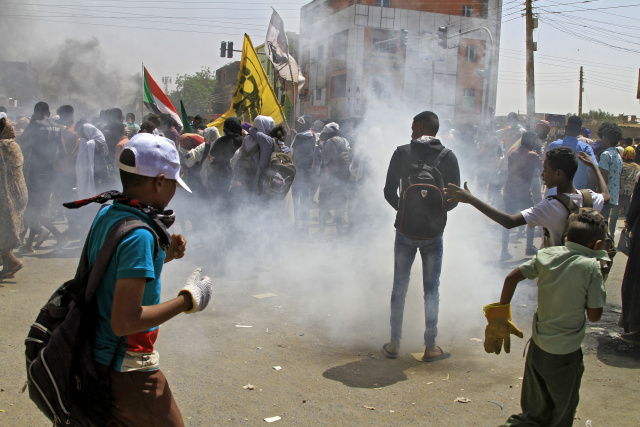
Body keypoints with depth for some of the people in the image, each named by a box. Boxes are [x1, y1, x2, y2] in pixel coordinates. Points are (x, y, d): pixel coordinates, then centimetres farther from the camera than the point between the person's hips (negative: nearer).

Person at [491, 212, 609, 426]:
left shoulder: (546, 255, -2)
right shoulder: (591, 267, -15)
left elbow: (511, 278, 0)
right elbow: (594, 316, -10)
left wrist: (500, 313, 11)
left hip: (537, 346, 5)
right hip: (565, 353, -5)